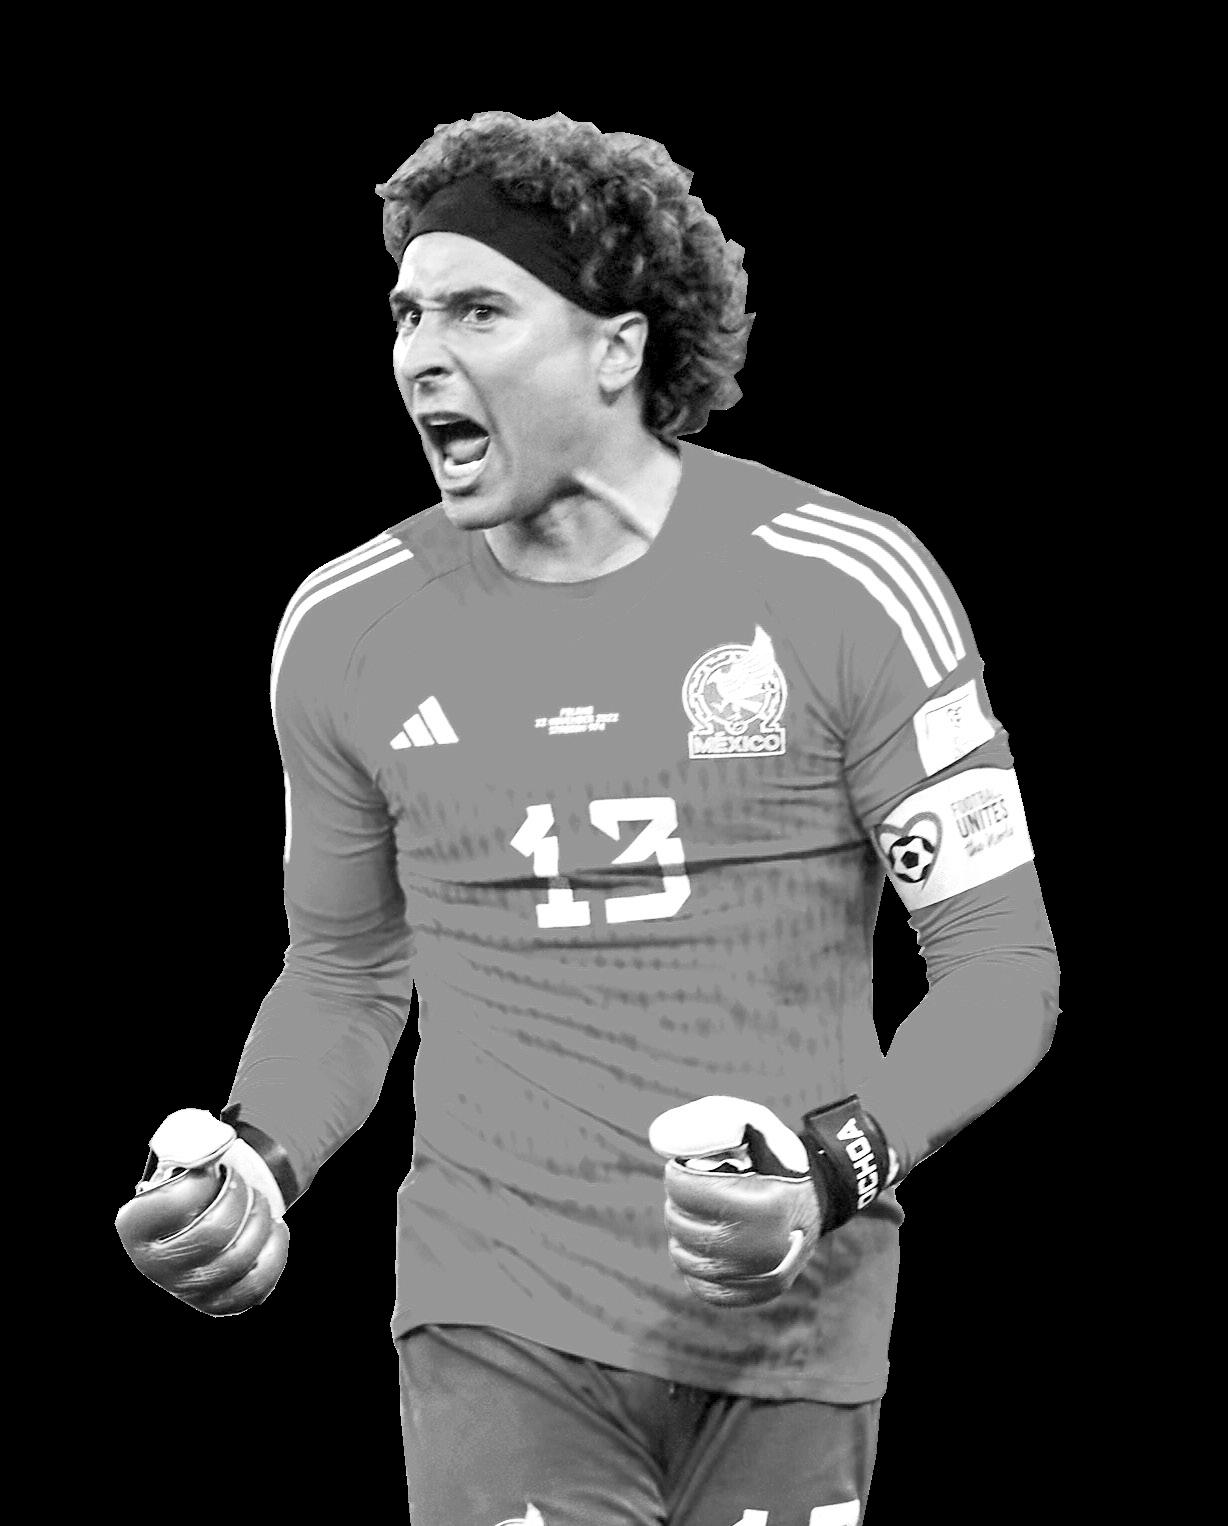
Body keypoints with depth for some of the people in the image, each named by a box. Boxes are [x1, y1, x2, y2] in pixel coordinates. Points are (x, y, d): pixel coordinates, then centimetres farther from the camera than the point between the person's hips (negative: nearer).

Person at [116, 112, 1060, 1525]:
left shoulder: (846, 588, -7)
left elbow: (1002, 967, -4)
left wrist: (833, 1175, -21)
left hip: (790, 1333, -1)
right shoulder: (346, 628, 2)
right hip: (499, 1328, 1)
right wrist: (254, 1165, -5)